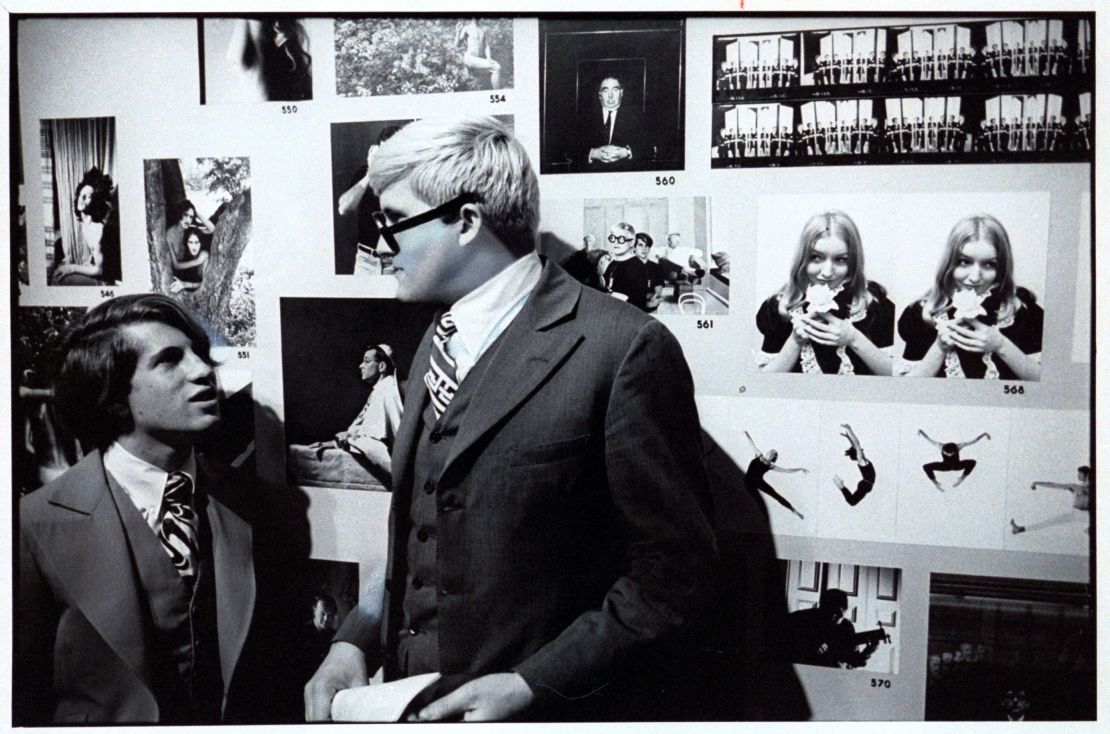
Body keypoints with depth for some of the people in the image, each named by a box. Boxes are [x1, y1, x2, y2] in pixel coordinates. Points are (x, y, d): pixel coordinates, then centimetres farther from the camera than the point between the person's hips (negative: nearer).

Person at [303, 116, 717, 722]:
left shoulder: (625, 349, -18)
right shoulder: (439, 341, 7)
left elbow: (675, 575, -15)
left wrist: (529, 686, -19)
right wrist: (356, 641, 0)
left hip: (555, 710, -6)